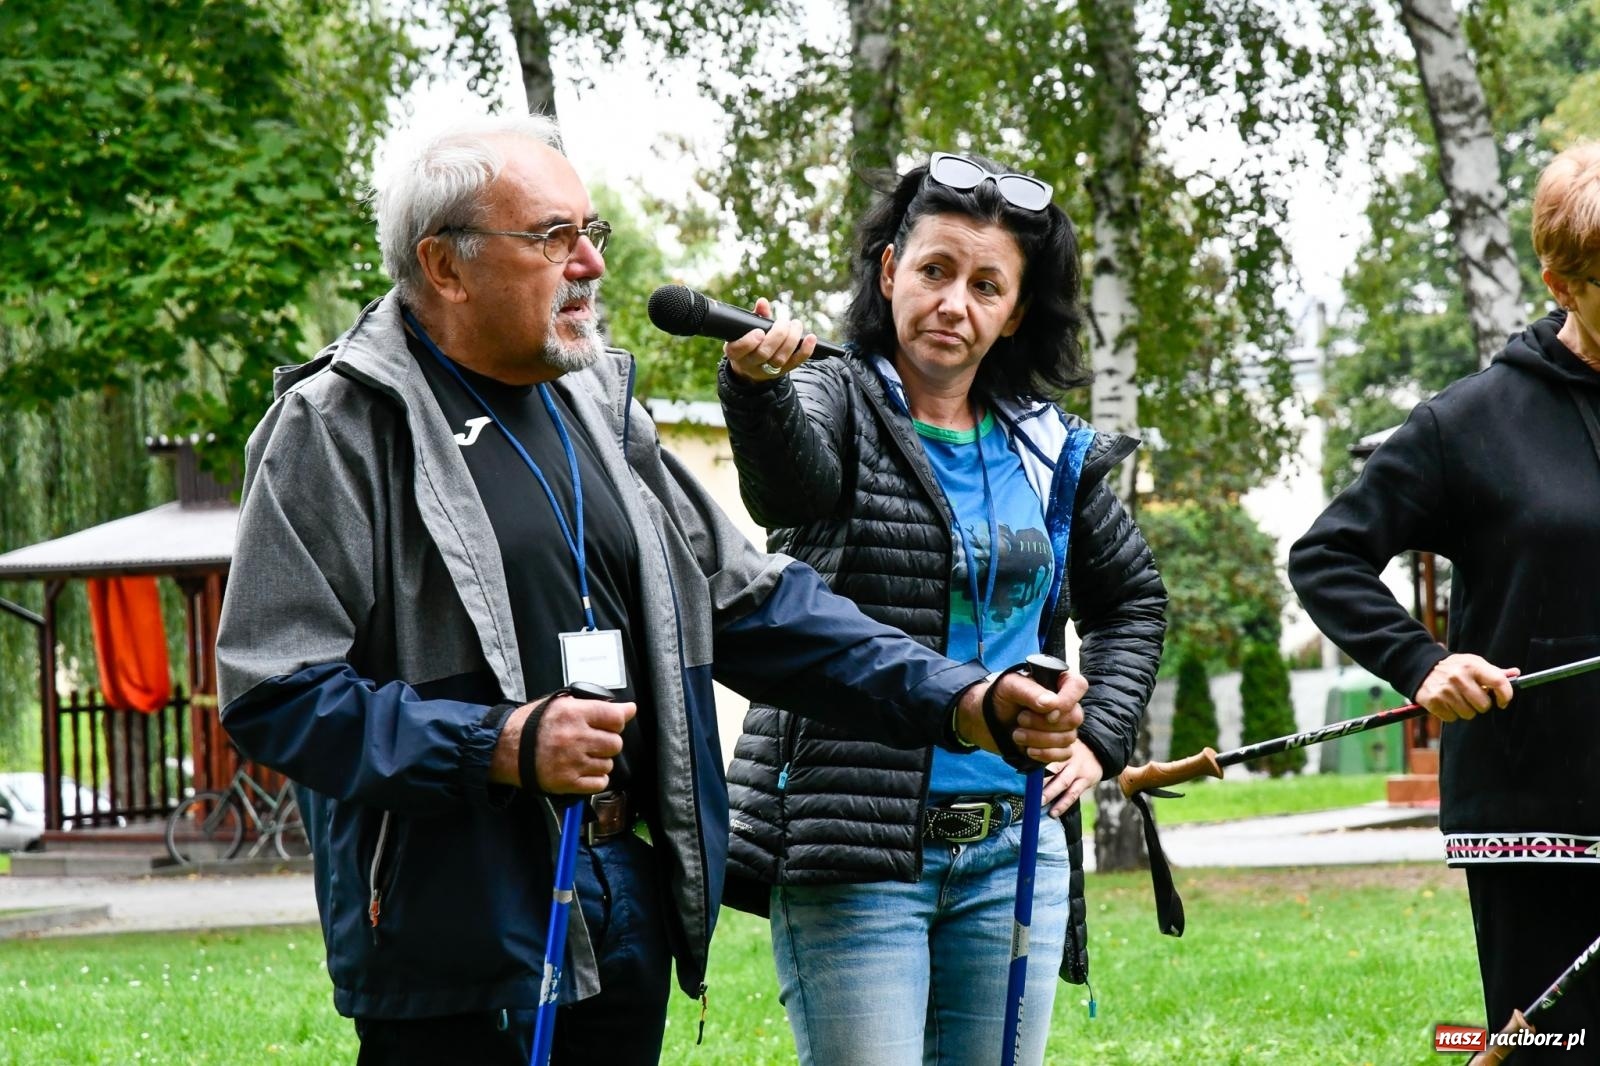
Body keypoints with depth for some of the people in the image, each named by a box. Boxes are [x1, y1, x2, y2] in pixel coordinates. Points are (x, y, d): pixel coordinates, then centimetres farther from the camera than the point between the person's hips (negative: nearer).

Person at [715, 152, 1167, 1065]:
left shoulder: (1049, 451, 12)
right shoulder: (836, 404, -2)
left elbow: (1134, 598, 28)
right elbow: (787, 476, -28)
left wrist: (1099, 736, 13)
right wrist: (756, 387, -50)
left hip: (1013, 847, 5)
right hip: (857, 852, -5)